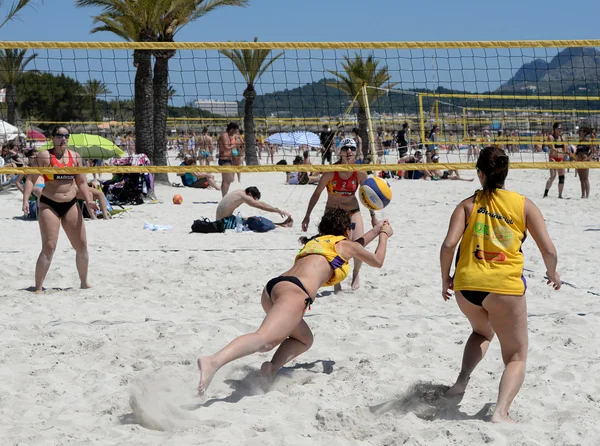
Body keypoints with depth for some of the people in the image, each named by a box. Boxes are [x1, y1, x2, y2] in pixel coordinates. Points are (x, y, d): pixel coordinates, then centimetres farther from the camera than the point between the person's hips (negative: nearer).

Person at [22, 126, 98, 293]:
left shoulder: (75, 156, 8)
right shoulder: (44, 156, -7)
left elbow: (81, 182, 12)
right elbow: (30, 179, -8)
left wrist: (88, 201, -1)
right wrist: (26, 199, -21)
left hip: (71, 205, 5)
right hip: (49, 205, -5)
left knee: (82, 246, 8)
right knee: (48, 247, -13)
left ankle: (84, 282, 26)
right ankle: (38, 287, -7)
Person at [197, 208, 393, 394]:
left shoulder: (316, 241, 38)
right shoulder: (345, 244, 20)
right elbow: (377, 261, 38)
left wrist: (375, 231, 66)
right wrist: (384, 235, 54)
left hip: (272, 287, 8)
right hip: (294, 290, -8)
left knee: (304, 339, 26)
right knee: (266, 339, -27)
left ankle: (273, 367, -2)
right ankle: (213, 362, -50)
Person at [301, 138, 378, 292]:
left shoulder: (360, 173, -11)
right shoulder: (331, 172, -16)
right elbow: (317, 193, -8)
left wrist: (373, 216, 8)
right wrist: (307, 215, -8)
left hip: (353, 212, 1)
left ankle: (356, 273, 19)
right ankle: (336, 281, 8)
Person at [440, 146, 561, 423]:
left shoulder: (468, 204, 6)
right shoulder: (524, 205, 4)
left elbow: (448, 245, -6)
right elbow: (548, 249, -1)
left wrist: (445, 279, 8)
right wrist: (553, 274, 18)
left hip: (466, 286, 3)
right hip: (505, 287, -3)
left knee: (482, 332, 34)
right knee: (516, 358, 8)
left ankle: (462, 380, 12)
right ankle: (501, 412, -15)